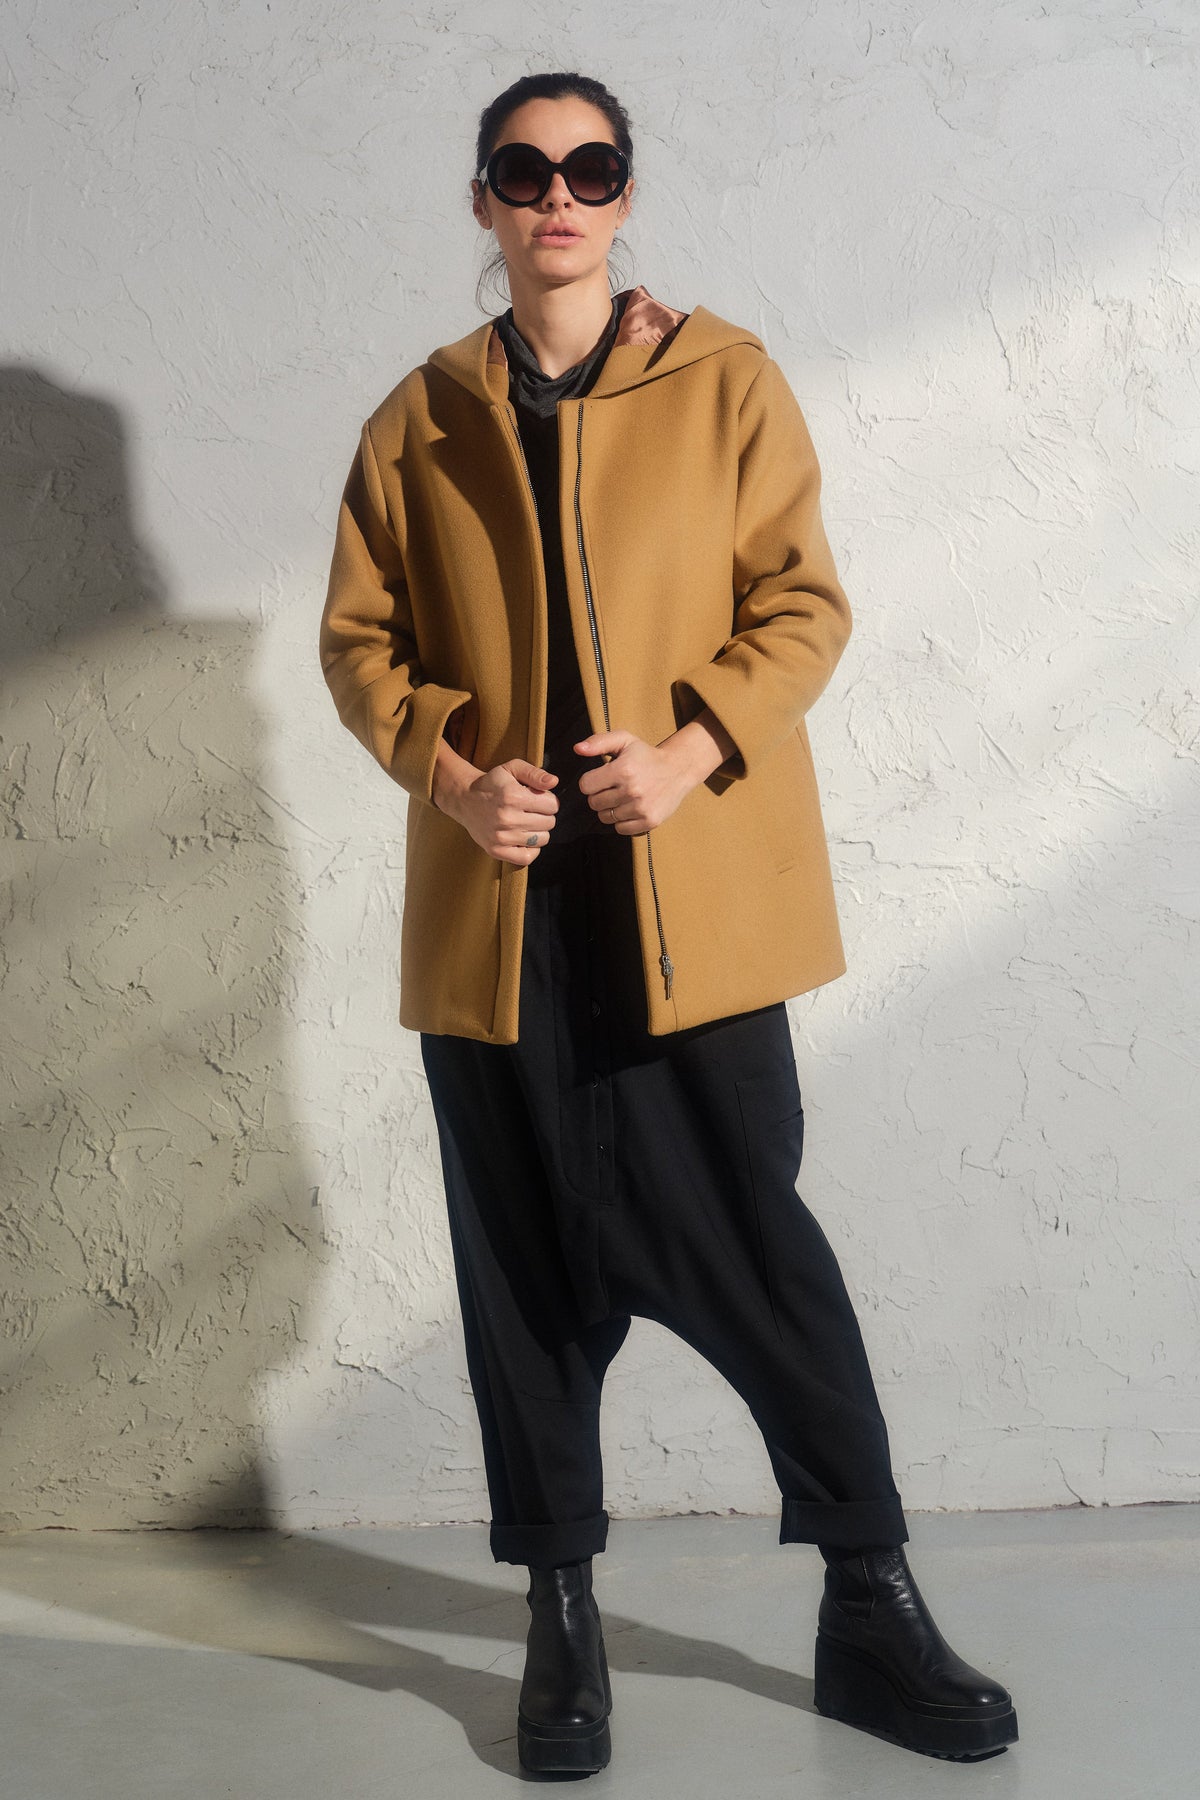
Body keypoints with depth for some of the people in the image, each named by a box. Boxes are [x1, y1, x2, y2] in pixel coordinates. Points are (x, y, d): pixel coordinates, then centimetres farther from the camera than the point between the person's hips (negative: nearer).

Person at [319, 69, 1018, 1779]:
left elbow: (806, 604, 1)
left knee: (754, 1240, 0)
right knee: (533, 1267, 7)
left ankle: (872, 1608, 15)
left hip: (693, 895, -2)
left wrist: (690, 753, -14)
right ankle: (563, 1619, 21)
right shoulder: (419, 418, 11)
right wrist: (451, 772, -6)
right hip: (499, 903, 2)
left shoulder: (727, 377, 5)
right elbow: (360, 636, 12)